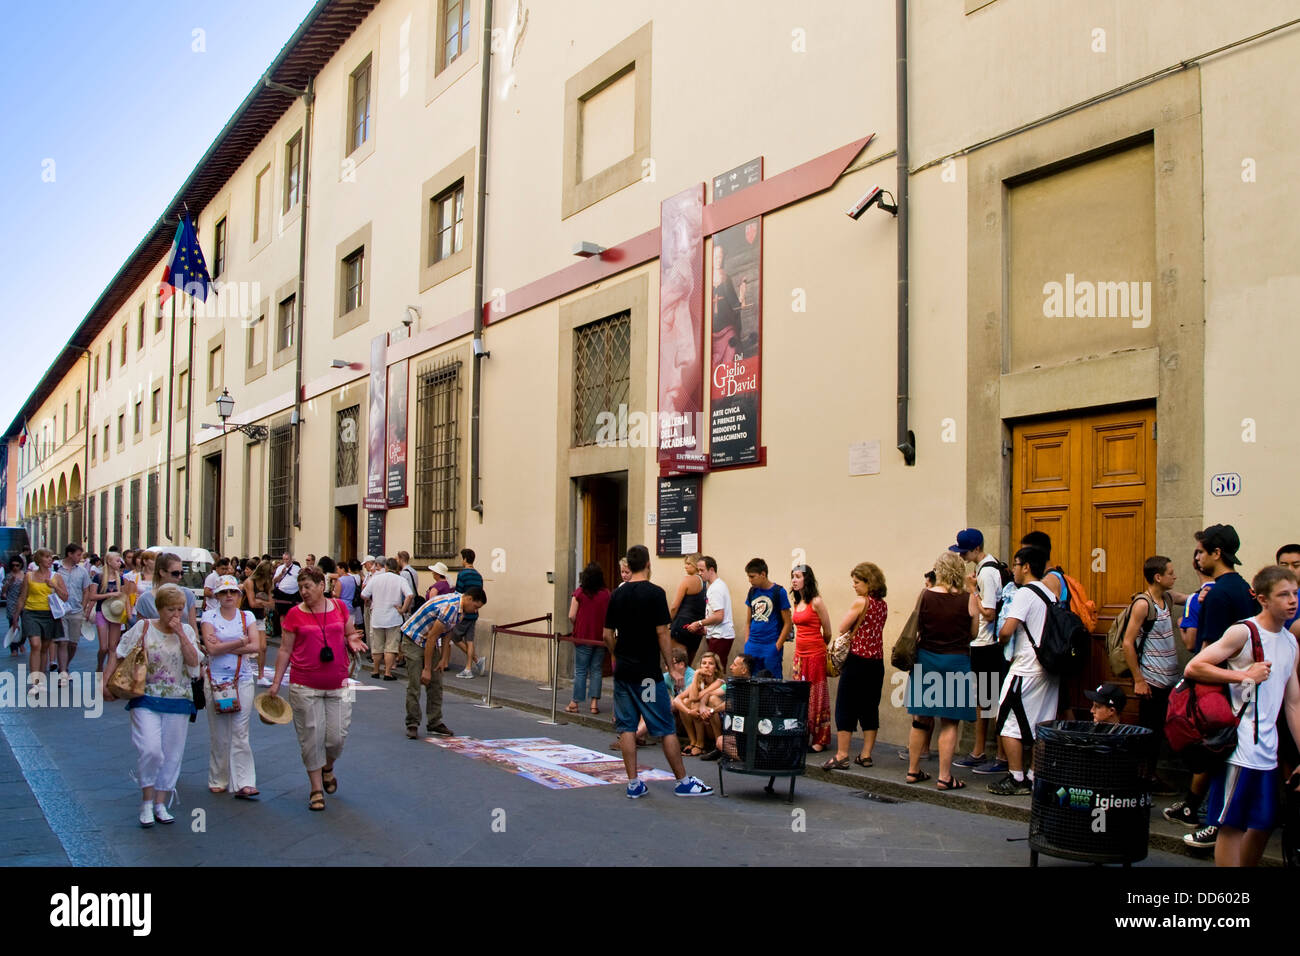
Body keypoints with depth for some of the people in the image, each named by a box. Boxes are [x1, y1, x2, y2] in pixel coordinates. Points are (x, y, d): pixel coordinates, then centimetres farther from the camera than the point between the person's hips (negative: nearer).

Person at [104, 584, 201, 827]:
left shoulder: (187, 631, 4)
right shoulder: (143, 627, -1)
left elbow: (193, 661, -9)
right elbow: (118, 655, 3)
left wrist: (180, 633, -14)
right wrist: (105, 681, -6)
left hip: (178, 701, 3)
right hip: (146, 700, -2)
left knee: (172, 754, 6)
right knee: (150, 750, -15)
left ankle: (160, 805, 19)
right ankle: (146, 802, 3)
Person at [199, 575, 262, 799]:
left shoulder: (247, 617, 9)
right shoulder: (209, 617, 3)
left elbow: (256, 646, -5)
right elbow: (212, 648, -11)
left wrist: (224, 647, -9)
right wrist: (241, 641, -8)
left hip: (243, 679, 1)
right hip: (216, 678, -1)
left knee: (240, 733, -5)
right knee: (218, 734, 3)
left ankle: (244, 784, -8)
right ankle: (218, 781, 15)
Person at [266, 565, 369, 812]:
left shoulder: (339, 607, 4)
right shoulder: (295, 614, -1)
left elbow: (350, 635, 17)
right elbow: (285, 650, 4)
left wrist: (352, 641, -7)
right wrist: (276, 682, 1)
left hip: (337, 685, 2)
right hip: (305, 687, -2)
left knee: (337, 736, 2)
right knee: (312, 737, 1)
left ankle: (328, 767, 34)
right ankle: (316, 789, 15)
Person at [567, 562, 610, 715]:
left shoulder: (579, 593, -9)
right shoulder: (606, 594, -3)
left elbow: (571, 616, -8)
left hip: (583, 638, -2)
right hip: (600, 638, 2)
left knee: (580, 671, 6)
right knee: (596, 670, 9)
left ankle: (575, 703, 10)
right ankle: (594, 703, 7)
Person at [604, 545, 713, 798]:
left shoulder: (617, 595, 5)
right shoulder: (655, 593, -11)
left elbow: (607, 635, 8)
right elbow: (662, 634, -13)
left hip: (623, 670, 5)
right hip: (648, 672, -5)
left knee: (626, 727, 7)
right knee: (666, 729, 3)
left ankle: (634, 783, 7)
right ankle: (683, 782, 10)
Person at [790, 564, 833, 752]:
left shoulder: (816, 602, -10)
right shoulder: (797, 603, 11)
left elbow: (827, 633, -3)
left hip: (815, 654, -7)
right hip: (800, 653, 7)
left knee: (816, 696, -2)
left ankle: (820, 740, 5)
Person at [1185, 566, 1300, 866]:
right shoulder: (1243, 632, -9)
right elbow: (1193, 667, -15)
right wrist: (1245, 675, -18)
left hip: (1267, 749, 8)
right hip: (1240, 748, -8)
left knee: (1263, 825, 14)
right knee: (1232, 825, -2)